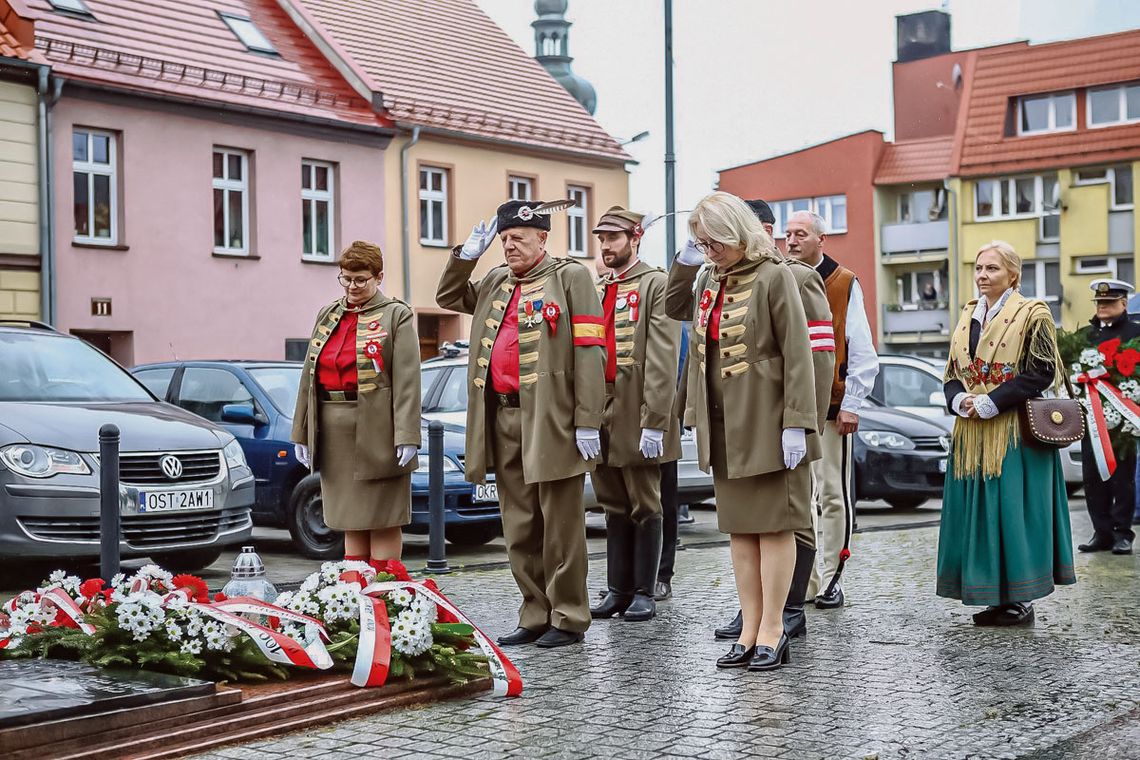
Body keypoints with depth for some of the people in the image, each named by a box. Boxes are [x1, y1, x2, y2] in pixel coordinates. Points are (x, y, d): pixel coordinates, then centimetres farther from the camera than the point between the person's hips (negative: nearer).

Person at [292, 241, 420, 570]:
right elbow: (309, 375, 17)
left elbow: (407, 379, -10)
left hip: (376, 430, -6)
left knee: (382, 520, -1)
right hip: (333, 430, 6)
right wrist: (301, 433, 12)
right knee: (350, 520, 9)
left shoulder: (397, 315, -1)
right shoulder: (328, 315, 17)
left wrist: (407, 437, -18)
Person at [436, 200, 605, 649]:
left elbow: (589, 353, -9)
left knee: (560, 525, 0)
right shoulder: (496, 281, 18)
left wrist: (588, 422, -15)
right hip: (504, 419, 7)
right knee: (519, 531, 10)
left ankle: (568, 619, 8)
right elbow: (448, 297, 33)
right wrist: (467, 255, 15)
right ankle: (535, 617, 19)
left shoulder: (570, 277, -2)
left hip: (552, 422, -7)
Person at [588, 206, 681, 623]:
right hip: (599, 414, 6)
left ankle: (644, 592, 9)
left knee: (644, 507, 2)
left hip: (636, 416, -6)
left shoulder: (656, 284, -4)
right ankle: (618, 589, 18)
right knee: (614, 507, 11)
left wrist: (654, 421, -18)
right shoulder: (594, 290, 17)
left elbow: (662, 361, -12)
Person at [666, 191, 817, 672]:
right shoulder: (711, 278, 10)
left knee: (773, 525, 0)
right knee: (738, 527, 10)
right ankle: (750, 629, 16)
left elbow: (797, 353, -14)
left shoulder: (772, 277, -11)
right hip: (722, 424, 7)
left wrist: (795, 423, -19)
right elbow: (674, 309, 28)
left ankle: (772, 631, 5)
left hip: (765, 423, -7)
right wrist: (684, 263, 11)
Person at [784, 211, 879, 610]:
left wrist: (851, 405, -7)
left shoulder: (845, 284, 0)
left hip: (831, 407, -3)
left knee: (832, 495, 3)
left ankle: (830, 579, 11)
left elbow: (863, 355, -2)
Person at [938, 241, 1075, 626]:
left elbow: (1042, 373, -12)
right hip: (972, 434, 6)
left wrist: (990, 404, -17)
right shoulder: (968, 317, 15)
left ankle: (1020, 598, 3)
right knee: (978, 514, 6)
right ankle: (997, 598, 14)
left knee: (1013, 508, -5)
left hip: (1014, 432, -6)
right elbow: (952, 373, 16)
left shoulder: (1032, 315, -3)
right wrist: (961, 400, -6)